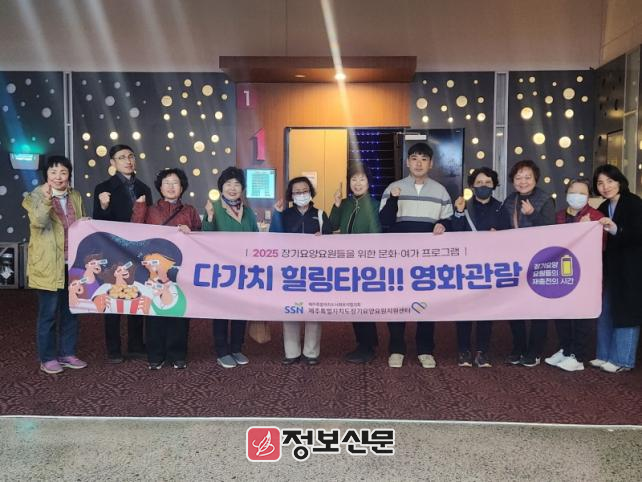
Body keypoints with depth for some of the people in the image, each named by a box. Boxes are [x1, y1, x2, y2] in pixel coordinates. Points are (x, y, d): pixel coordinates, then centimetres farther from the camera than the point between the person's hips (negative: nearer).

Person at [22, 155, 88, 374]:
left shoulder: (76, 197, 10)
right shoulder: (36, 197, -6)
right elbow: (39, 222, -25)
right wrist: (46, 199, -40)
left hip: (73, 263, 5)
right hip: (49, 265, -5)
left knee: (71, 311, 12)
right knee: (48, 313, 2)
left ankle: (67, 353, 24)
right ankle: (47, 358, 14)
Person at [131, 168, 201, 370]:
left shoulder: (190, 211, 14)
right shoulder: (150, 211, 15)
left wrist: (190, 233, -10)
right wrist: (139, 205, -4)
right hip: (155, 268, 0)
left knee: (179, 309, 0)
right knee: (155, 309, -2)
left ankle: (178, 355, 10)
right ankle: (155, 356, 8)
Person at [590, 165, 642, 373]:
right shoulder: (603, 208, 11)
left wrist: (615, 229, -32)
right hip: (610, 267, 7)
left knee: (625, 312, -1)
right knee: (605, 312, 11)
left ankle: (623, 360, 8)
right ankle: (605, 355, 21)